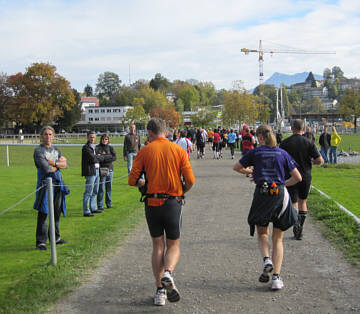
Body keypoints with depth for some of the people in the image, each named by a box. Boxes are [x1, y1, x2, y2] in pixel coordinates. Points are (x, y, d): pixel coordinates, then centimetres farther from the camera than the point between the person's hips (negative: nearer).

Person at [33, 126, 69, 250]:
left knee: (57, 212, 11)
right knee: (43, 213, -8)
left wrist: (54, 163, -10)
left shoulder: (56, 150, 17)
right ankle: (41, 241, -4)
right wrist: (60, 163, 0)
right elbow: (46, 168, -16)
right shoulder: (38, 150, -5)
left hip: (58, 184, 6)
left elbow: (66, 165, 6)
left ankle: (55, 237, 24)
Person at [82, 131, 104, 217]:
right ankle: (86, 211, -6)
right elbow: (92, 159, -16)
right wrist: (98, 157, 0)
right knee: (88, 192, -8)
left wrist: (97, 157, 1)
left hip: (96, 170, 9)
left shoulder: (95, 147, 17)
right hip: (90, 172, -9)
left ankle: (93, 208, 28)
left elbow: (102, 158, 18)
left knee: (95, 191, 17)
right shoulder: (86, 147, -10)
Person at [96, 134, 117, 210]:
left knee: (109, 188, 10)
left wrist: (103, 157, -11)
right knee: (101, 188, -5)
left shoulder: (110, 147, 12)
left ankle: (109, 204, 20)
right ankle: (100, 205, 2)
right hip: (101, 170, -4)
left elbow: (114, 157, -1)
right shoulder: (97, 148, 1)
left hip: (110, 170, 4)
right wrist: (109, 156, -13)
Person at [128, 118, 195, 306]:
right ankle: (168, 273, -17)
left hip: (152, 203, 1)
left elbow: (132, 180, -4)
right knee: (173, 245, 13)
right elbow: (190, 180, -5)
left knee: (158, 246, 13)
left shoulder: (145, 151, 0)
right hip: (172, 203, 0)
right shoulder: (178, 150, 1)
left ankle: (160, 290, 9)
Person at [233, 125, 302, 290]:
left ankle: (266, 259, -7)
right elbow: (298, 177, 6)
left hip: (262, 194, -1)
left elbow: (237, 167, 15)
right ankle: (276, 278, 2)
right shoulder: (283, 154, 7)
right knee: (278, 239, 10)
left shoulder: (255, 152, 4)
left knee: (262, 233, 20)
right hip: (280, 195, 1)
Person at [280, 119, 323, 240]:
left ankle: (296, 221, -22)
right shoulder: (309, 143, -6)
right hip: (306, 177, 1)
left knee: (294, 203, 6)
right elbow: (319, 160, -9)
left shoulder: (285, 143, -7)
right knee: (303, 202, 17)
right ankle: (300, 230, 18)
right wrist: (311, 162, 12)